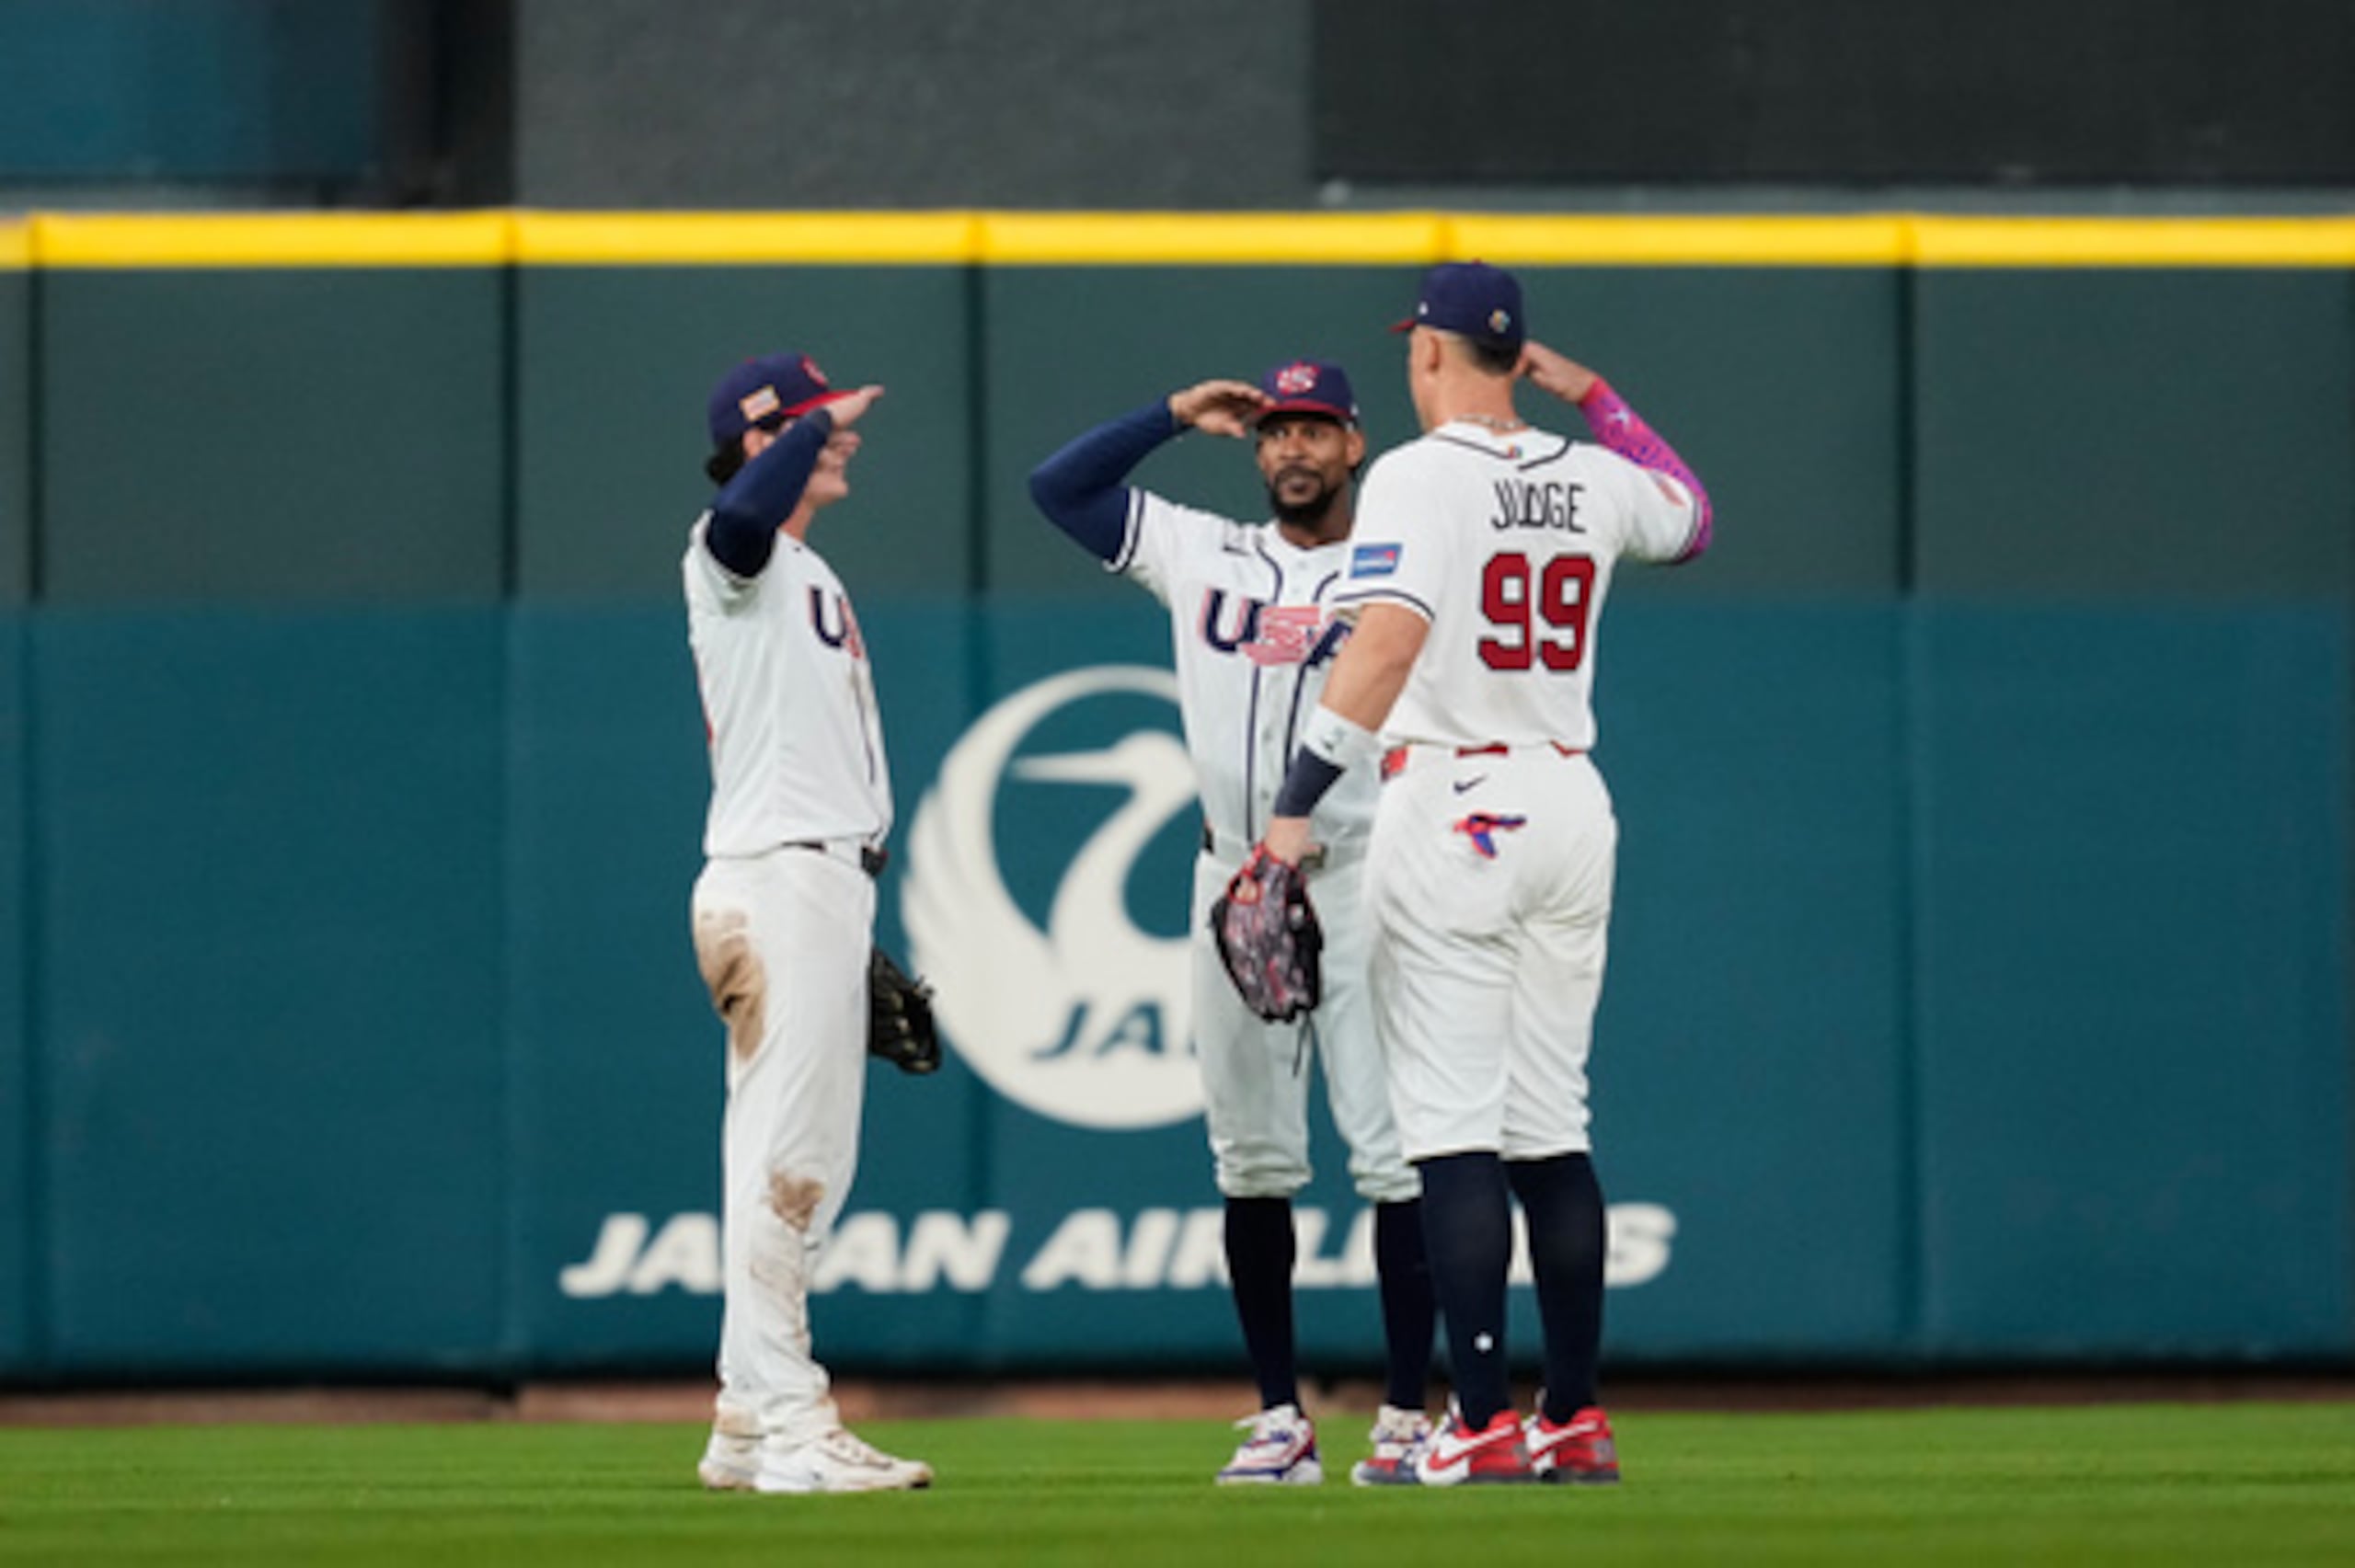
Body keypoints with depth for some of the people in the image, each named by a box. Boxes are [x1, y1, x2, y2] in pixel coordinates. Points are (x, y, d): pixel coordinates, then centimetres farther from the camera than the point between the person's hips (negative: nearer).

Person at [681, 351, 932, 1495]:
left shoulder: (809, 576, 23)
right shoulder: (735, 556, -6)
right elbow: (745, 508, -34)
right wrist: (820, 428, -18)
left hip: (828, 877, 10)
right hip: (774, 883, -10)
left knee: (809, 1162, 11)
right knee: (783, 1156, -12)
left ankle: (750, 1423, 16)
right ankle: (783, 1425, -15)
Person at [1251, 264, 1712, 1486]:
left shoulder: (1419, 477, -10)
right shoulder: (1591, 479, 9)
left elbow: (1388, 642, -23)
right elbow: (1692, 517, 32)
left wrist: (1296, 802, -24)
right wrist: (1593, 394, 30)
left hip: (1447, 808, -6)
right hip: (1569, 803, 6)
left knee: (1454, 1127, -7)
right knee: (1551, 1126, 11)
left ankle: (1484, 1426, -12)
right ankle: (1576, 1420, 11)